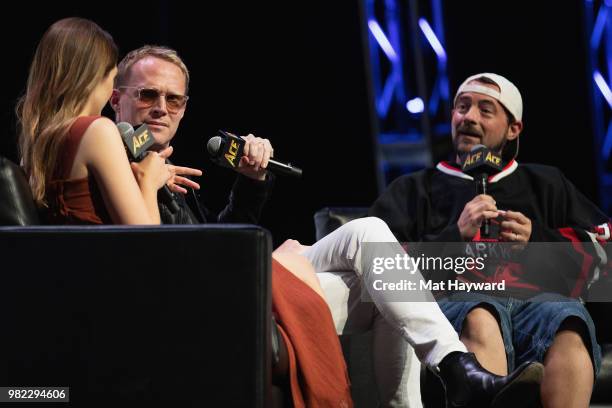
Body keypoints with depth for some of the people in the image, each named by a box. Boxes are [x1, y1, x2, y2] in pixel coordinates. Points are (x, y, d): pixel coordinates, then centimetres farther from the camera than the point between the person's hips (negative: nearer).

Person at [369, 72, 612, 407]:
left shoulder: (545, 185, 33)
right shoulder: (413, 190, 28)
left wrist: (537, 239, 7)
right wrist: (455, 235, 1)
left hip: (538, 300, 1)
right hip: (454, 301, -1)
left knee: (566, 320, -37)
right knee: (479, 319, -40)